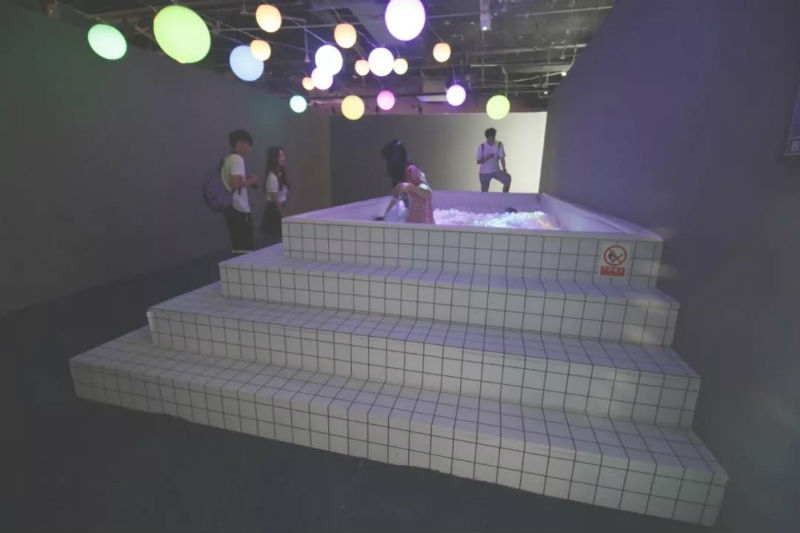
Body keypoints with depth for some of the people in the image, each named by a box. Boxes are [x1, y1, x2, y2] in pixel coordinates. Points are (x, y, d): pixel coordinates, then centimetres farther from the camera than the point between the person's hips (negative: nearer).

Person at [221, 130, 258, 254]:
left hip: (230, 207, 9)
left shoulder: (226, 159, 17)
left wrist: (247, 180, 15)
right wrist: (251, 181, -7)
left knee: (237, 248, 12)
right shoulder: (237, 159, -11)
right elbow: (236, 183, -22)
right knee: (245, 249, -7)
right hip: (240, 209, -9)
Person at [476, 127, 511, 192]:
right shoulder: (482, 147, -5)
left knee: (508, 179, -25)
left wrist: (504, 170, -29)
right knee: (484, 191, 4)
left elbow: (502, 158, -15)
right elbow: (478, 162, -7)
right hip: (484, 172, 0)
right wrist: (486, 158, -27)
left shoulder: (499, 145, -7)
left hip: (496, 171, 0)